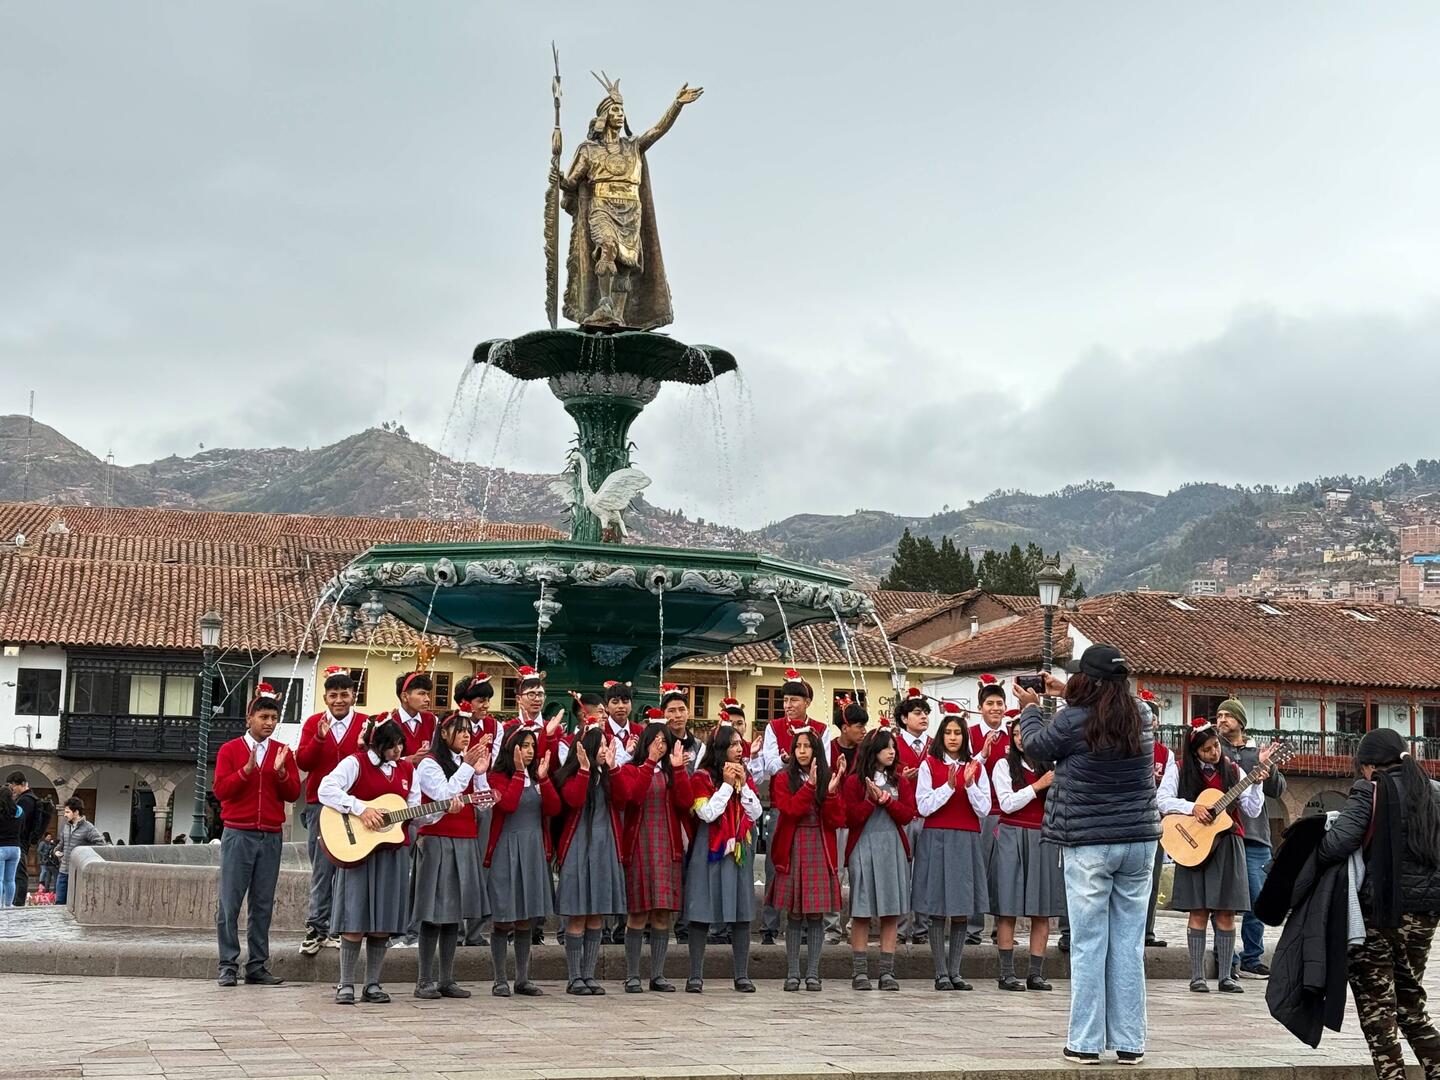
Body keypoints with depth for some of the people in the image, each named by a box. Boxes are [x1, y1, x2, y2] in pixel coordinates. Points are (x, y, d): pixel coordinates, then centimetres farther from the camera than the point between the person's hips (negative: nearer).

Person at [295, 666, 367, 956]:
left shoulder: (366, 723, 4)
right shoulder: (313, 723, 6)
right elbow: (302, 762, -4)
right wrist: (320, 737, -19)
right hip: (320, 804, 0)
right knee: (321, 868, 1)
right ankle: (316, 928, 5)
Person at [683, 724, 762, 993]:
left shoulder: (745, 777, 13)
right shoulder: (702, 777, -4)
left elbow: (756, 813, 4)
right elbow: (707, 813, -15)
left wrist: (743, 784, -6)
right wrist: (727, 784, -11)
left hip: (740, 850, 5)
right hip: (710, 851, -5)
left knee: (742, 915, 3)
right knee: (702, 914, -3)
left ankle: (741, 975, 9)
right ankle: (696, 976, 3)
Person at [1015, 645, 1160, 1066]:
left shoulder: (1072, 721, -12)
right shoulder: (1139, 718, 3)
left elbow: (1035, 745, 8)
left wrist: (1030, 708, 26)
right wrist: (1067, 695, 31)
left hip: (1089, 845, -4)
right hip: (1139, 841, 4)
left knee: (1089, 944, 1)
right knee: (1129, 944, 7)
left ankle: (1085, 1042, 5)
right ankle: (1129, 1042, 11)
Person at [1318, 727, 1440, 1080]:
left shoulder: (1370, 790, -9)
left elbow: (1337, 842, -20)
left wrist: (1311, 855, -2)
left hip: (1379, 908, -6)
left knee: (1376, 1003, 3)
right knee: (1410, 999, 19)